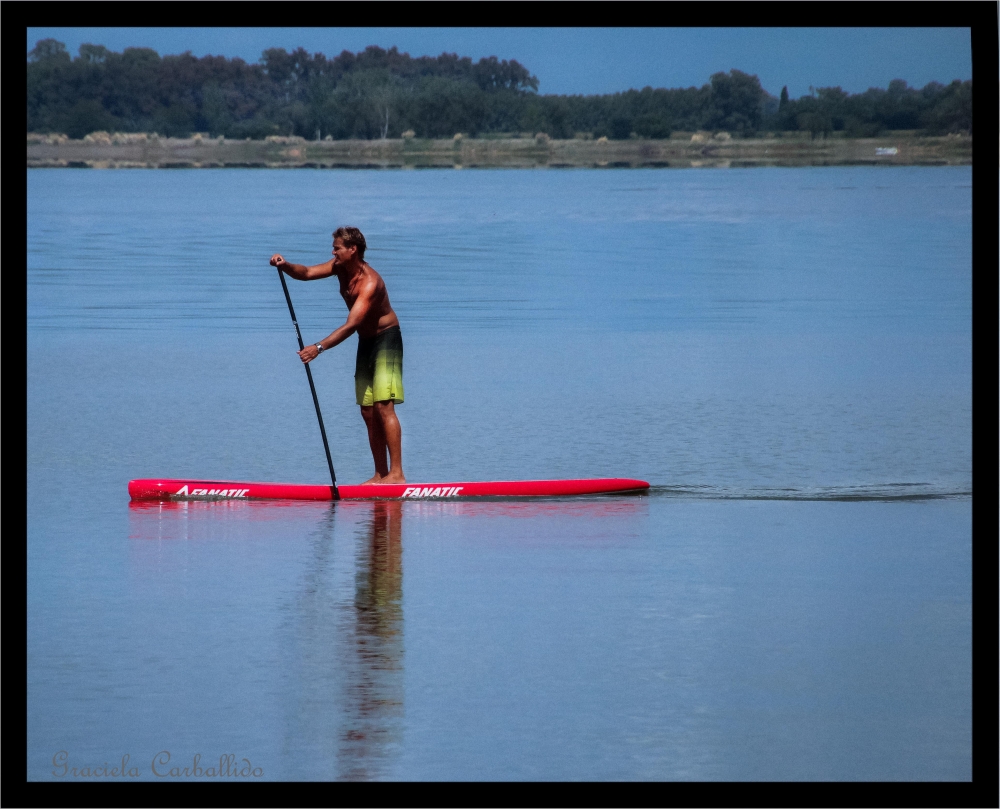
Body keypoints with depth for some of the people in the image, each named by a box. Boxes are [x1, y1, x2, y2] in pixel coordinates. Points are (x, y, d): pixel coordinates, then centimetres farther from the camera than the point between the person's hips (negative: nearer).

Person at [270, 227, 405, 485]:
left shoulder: (370, 282, -28)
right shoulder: (340, 267, -2)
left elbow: (350, 326, -34)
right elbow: (306, 273, -3)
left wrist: (319, 348, -42)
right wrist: (285, 266, -26)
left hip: (387, 340, -9)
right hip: (365, 342, 9)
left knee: (383, 406, -17)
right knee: (368, 412, 5)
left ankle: (397, 473, -21)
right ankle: (381, 474, 7)